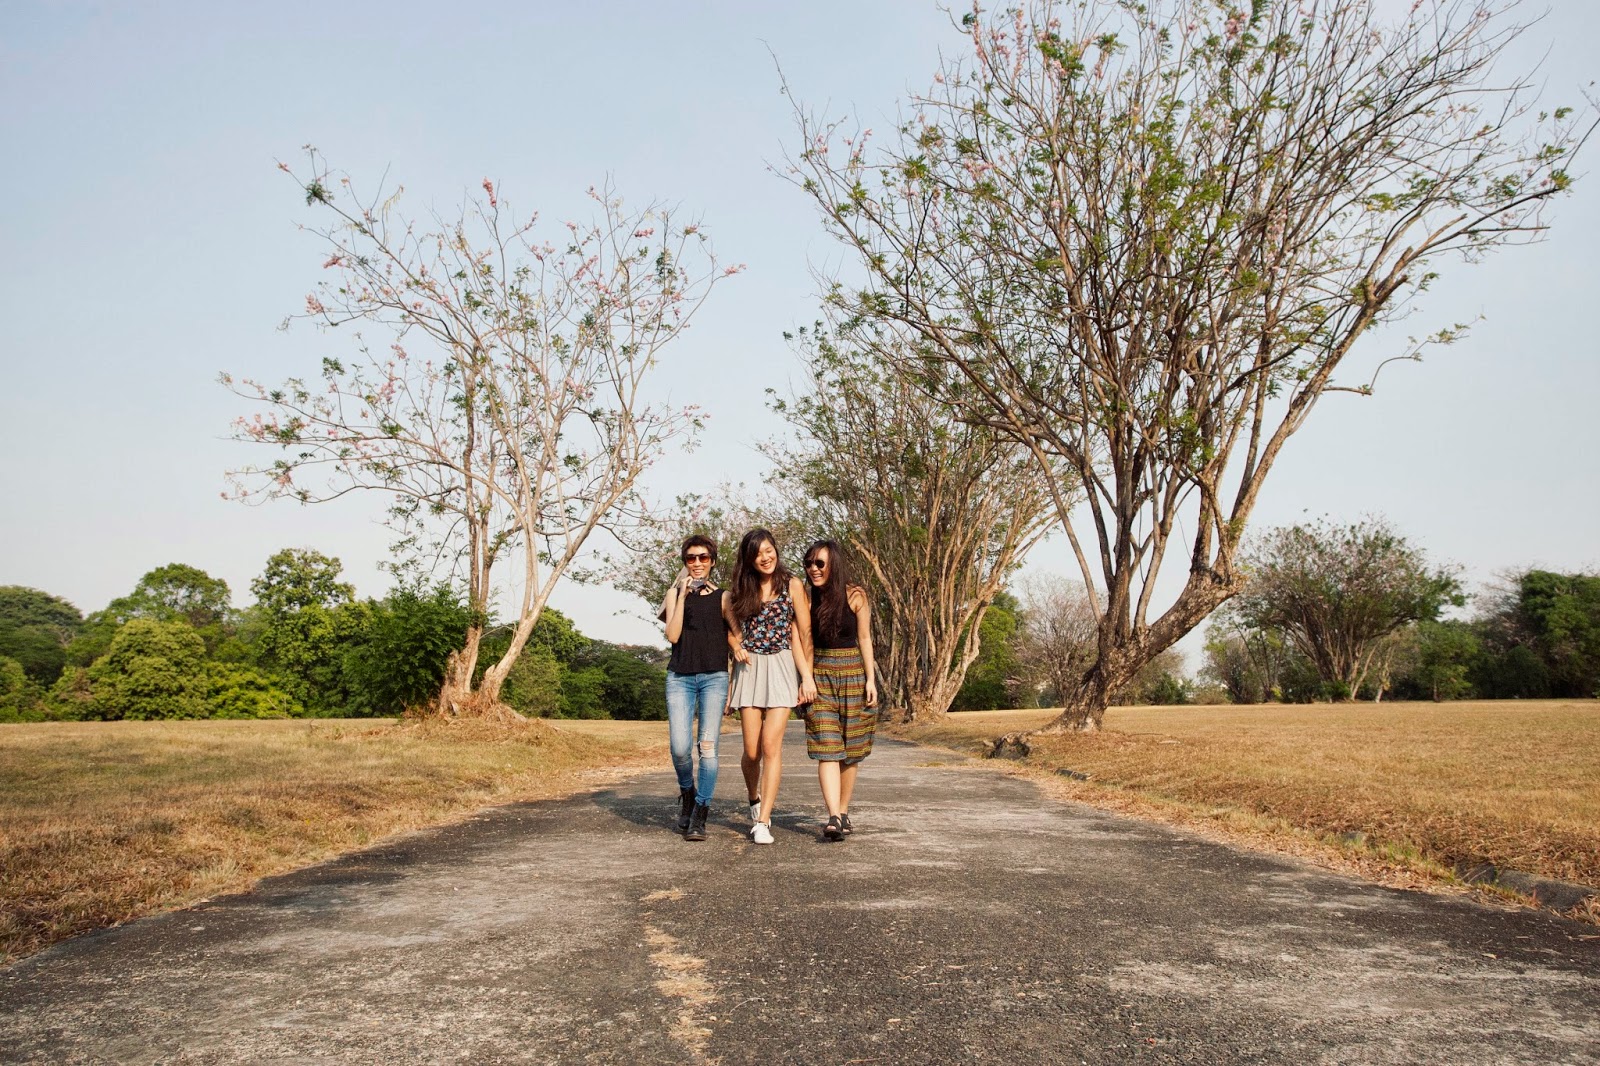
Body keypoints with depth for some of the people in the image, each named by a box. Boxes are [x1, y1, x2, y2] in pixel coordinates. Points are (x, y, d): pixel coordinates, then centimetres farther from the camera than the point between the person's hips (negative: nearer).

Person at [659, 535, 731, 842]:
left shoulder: (723, 597, 9)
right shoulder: (676, 593, 10)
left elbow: (732, 642, 11)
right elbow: (673, 635, -3)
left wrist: (731, 685, 5)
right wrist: (683, 595, -7)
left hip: (714, 677, 0)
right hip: (680, 676, 0)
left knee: (708, 747, -7)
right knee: (680, 747, -11)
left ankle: (699, 816, 2)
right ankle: (687, 793, 19)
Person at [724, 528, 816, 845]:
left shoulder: (792, 585, 1)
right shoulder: (740, 591, 9)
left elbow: (804, 634, -2)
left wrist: (807, 676, -7)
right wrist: (736, 647, -1)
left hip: (782, 666, -2)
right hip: (750, 668, 2)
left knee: (771, 744, -12)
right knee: (752, 750, 0)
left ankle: (762, 822, -7)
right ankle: (754, 799, 30)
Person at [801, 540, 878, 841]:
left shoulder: (855, 596, -3)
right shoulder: (807, 598, 3)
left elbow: (864, 639, 0)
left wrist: (870, 679, -4)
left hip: (853, 674, -1)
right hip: (820, 676, 1)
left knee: (850, 750, 5)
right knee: (826, 749, -10)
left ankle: (844, 812, 17)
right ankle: (833, 817, -16)